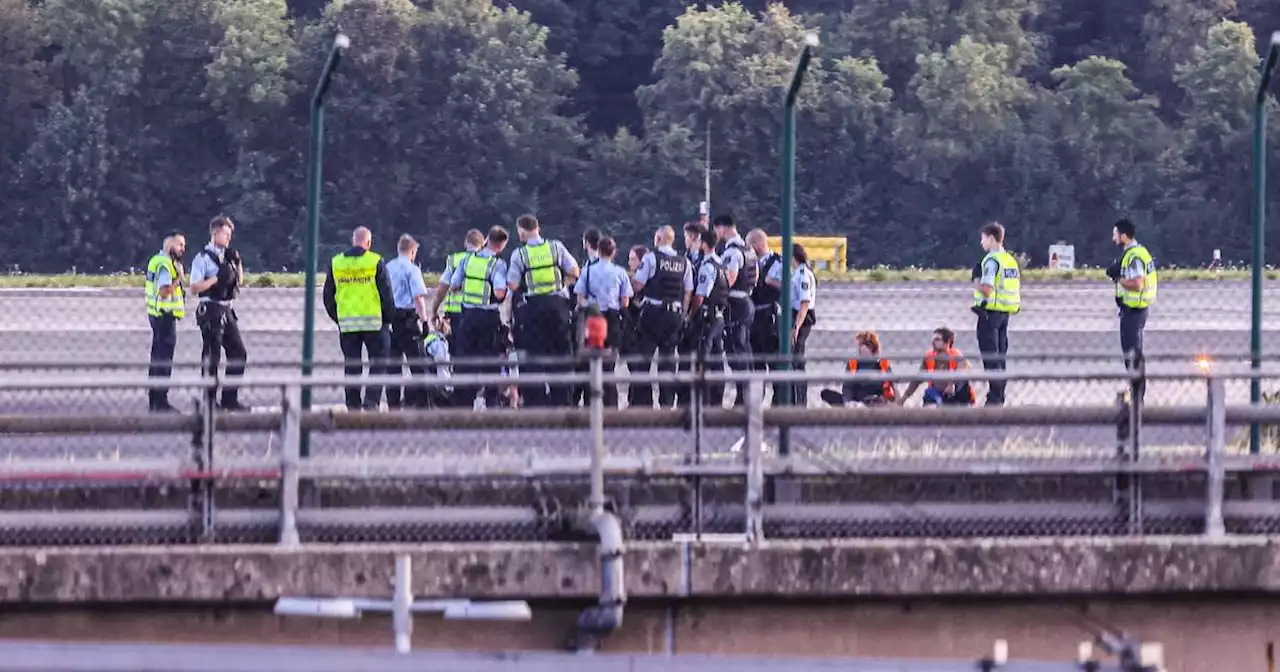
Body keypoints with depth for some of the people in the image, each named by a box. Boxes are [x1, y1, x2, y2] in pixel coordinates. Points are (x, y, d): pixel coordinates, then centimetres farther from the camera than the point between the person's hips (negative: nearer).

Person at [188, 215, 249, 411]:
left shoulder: (226, 256, 14)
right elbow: (194, 288, -14)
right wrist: (217, 278, -19)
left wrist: (238, 264, 7)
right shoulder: (203, 258, -9)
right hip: (211, 311, -8)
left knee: (238, 353, 8)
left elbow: (239, 281, 24)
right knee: (211, 358, -3)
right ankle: (209, 401, 4)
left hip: (227, 312, 8)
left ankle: (230, 398, 15)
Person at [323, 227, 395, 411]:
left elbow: (328, 297, 10)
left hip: (346, 323, 3)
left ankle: (353, 406, 10)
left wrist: (337, 318, 20)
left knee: (351, 367, 10)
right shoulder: (375, 262, -6)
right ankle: (371, 402, -10)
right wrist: (388, 317, 7)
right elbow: (386, 293, -5)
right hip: (373, 323, -3)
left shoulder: (335, 263, 6)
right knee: (378, 364, 3)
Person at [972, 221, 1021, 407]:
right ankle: (1000, 397, 17)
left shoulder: (992, 260, -14)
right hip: (1006, 314, 8)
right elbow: (1018, 290, 16)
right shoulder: (1011, 260, 12)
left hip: (990, 311, -8)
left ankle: (994, 397, -9)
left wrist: (978, 286, -4)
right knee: (1000, 356, 14)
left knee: (990, 357, -6)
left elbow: (987, 289, -23)